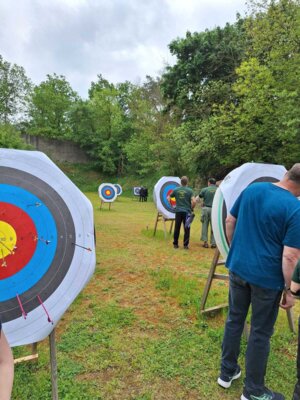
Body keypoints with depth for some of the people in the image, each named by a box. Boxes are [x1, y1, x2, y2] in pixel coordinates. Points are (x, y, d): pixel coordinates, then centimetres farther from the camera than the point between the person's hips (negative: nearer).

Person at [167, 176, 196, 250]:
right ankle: (185, 245, 8)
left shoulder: (176, 190, 2)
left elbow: (168, 197, 10)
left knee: (177, 228, 10)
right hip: (187, 211, -2)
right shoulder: (189, 190, -5)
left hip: (178, 211, 2)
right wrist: (191, 208, 3)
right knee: (186, 228, 6)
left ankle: (175, 244, 18)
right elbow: (194, 201, -13)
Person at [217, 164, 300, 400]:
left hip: (238, 268, 5)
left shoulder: (251, 189, -1)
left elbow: (230, 221, 7)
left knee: (234, 320, 20)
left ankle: (227, 372, 38)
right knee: (261, 333, 13)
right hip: (267, 277, -5)